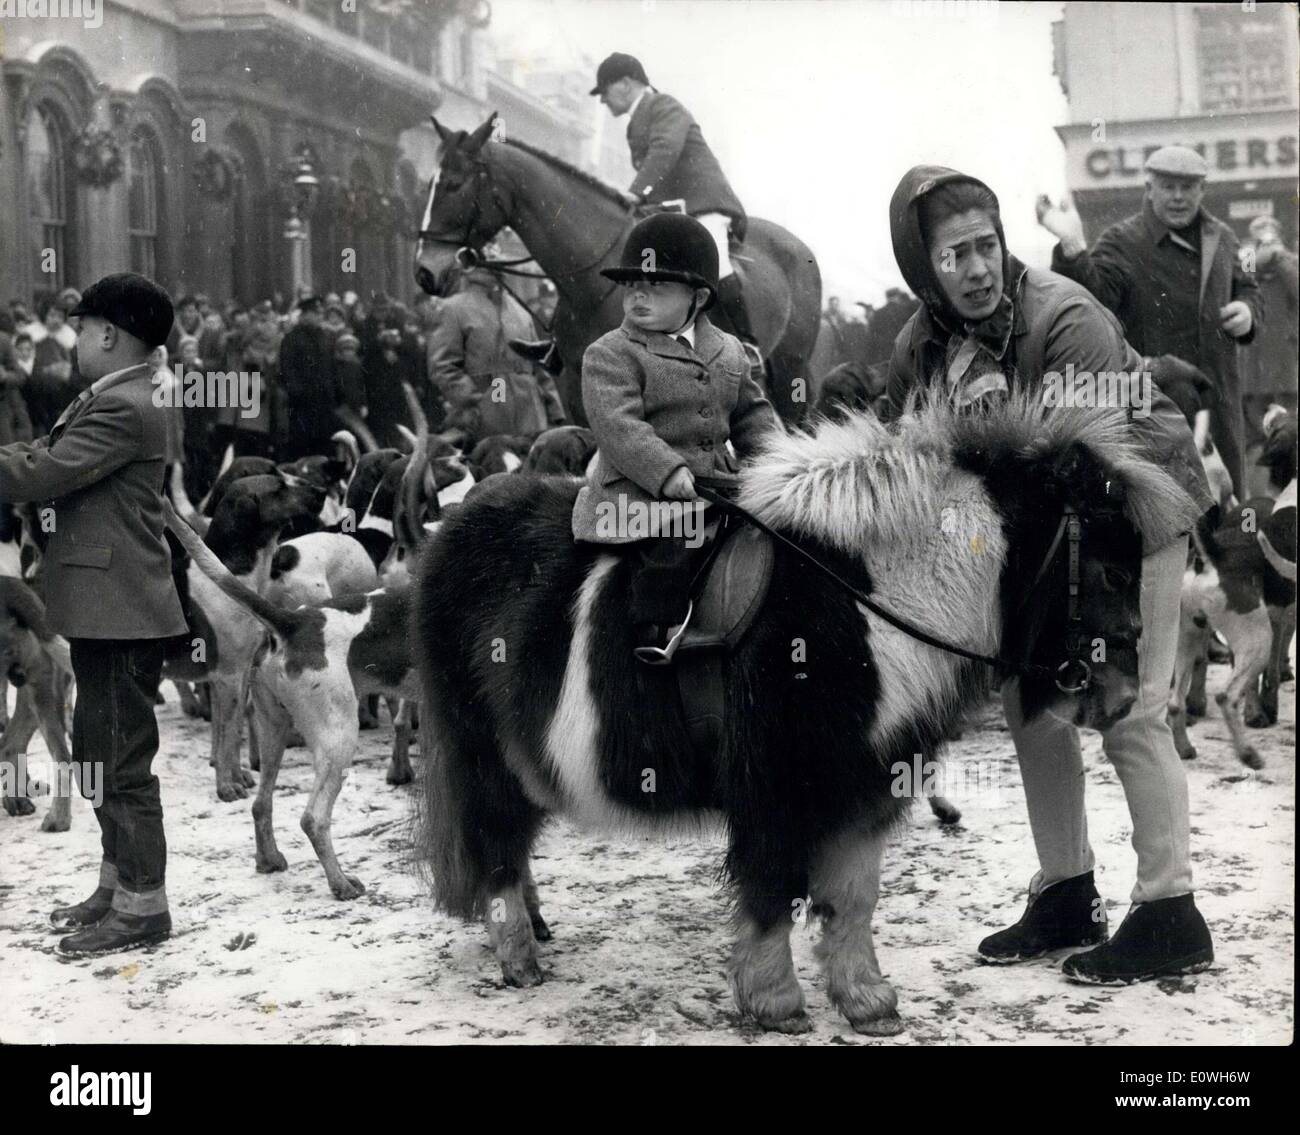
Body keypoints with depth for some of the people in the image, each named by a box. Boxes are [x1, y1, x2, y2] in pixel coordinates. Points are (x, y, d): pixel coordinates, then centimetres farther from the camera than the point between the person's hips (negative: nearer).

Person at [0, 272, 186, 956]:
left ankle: (142, 906, 3)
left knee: (122, 760, -4)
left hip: (119, 610, -11)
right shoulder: (110, 401, 18)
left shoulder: (122, 408, -16)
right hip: (106, 608, 11)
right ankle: (119, 885, 28)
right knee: (98, 752, 18)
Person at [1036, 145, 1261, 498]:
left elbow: (1245, 286, 27)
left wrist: (1247, 311, 4)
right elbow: (1092, 300, -23)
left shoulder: (1221, 238, 12)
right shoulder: (1122, 242, -8)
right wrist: (1073, 248, -39)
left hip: (1219, 402, 6)